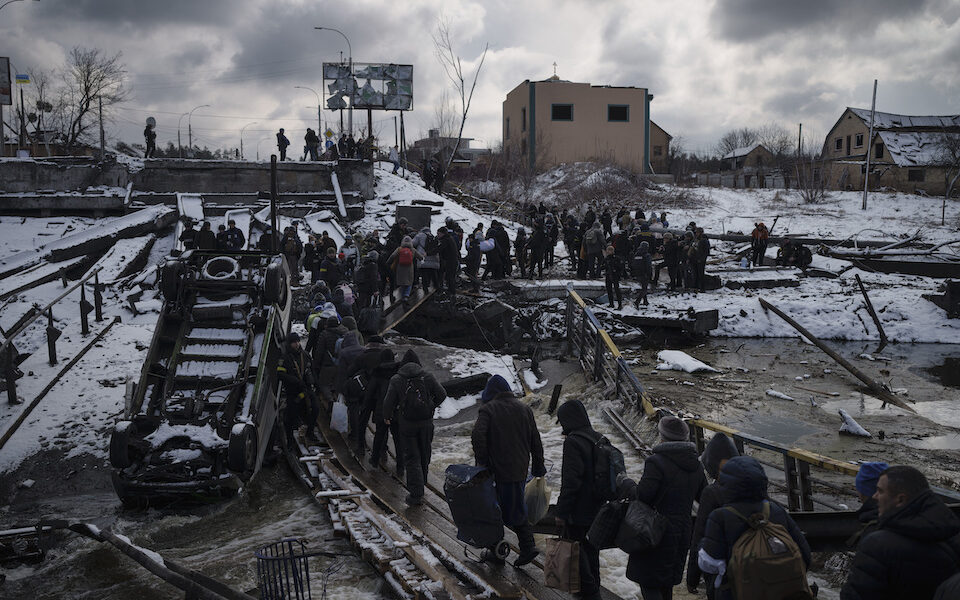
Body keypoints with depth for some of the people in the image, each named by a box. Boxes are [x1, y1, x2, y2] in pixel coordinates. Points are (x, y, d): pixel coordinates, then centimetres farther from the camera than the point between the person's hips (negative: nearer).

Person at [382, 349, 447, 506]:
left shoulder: (396, 380, -6)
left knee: (412, 458, 2)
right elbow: (442, 394, 1)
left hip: (407, 423, -2)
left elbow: (389, 401, -6)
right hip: (427, 422, 2)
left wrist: (387, 417, 12)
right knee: (424, 455, 19)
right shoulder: (428, 377, -2)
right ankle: (420, 484, 35)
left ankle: (416, 494, -4)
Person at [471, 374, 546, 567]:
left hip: (498, 470, -5)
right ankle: (528, 546, 10)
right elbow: (535, 440, 11)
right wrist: (538, 466, 18)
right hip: (520, 469, 5)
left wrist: (481, 461, -13)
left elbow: (478, 435, -22)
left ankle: (496, 552, 16)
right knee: (515, 507, 19)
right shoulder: (524, 409, 8)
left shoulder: (488, 409, -8)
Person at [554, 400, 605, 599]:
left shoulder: (573, 442, -21)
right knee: (591, 548, 20)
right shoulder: (598, 439, 5)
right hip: (596, 508, 8)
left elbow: (570, 482, -24)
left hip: (578, 511, -8)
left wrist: (561, 512, -17)